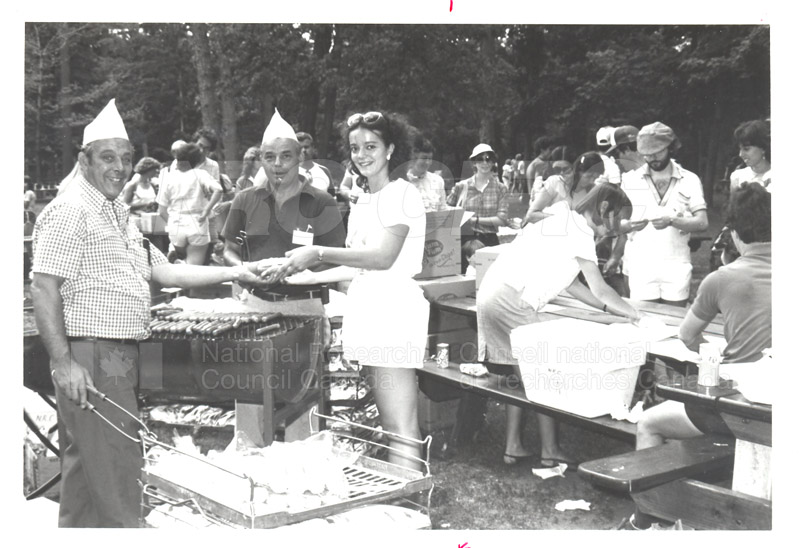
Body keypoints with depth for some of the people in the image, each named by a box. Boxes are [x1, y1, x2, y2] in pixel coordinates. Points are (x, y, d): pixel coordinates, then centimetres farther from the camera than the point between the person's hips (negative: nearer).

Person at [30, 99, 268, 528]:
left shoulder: (118, 214, 20)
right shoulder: (70, 211, -10)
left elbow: (164, 271, 19)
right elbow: (43, 290, -17)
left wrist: (234, 272, 13)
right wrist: (63, 363, -22)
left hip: (120, 358, 10)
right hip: (90, 357, -10)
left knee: (84, 468, 16)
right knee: (115, 469, -6)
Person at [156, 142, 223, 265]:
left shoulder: (170, 177, 5)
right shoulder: (200, 174, -1)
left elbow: (162, 211, 3)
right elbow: (218, 190, -19)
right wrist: (207, 210, -13)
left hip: (176, 226, 3)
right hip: (197, 226, -3)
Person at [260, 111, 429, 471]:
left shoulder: (401, 193, -6)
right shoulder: (364, 202, 21)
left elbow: (383, 256, -17)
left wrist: (318, 253, -20)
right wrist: (310, 277, 16)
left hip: (394, 312, -9)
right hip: (367, 314, 9)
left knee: (400, 427, -11)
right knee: (387, 421, 11)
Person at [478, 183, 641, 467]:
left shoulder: (563, 221, 21)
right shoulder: (580, 231, -9)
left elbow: (571, 283, 22)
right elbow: (599, 289, -6)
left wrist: (611, 308, 20)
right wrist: (633, 314, 7)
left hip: (492, 295, 10)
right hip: (512, 302, -10)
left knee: (523, 375, 15)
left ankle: (513, 448, 19)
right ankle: (550, 451, 6)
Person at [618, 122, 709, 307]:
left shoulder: (689, 180, 5)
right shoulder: (630, 181, 5)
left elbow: (702, 222, -3)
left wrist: (671, 220, -20)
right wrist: (630, 225, -20)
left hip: (676, 266, 0)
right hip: (640, 266, 0)